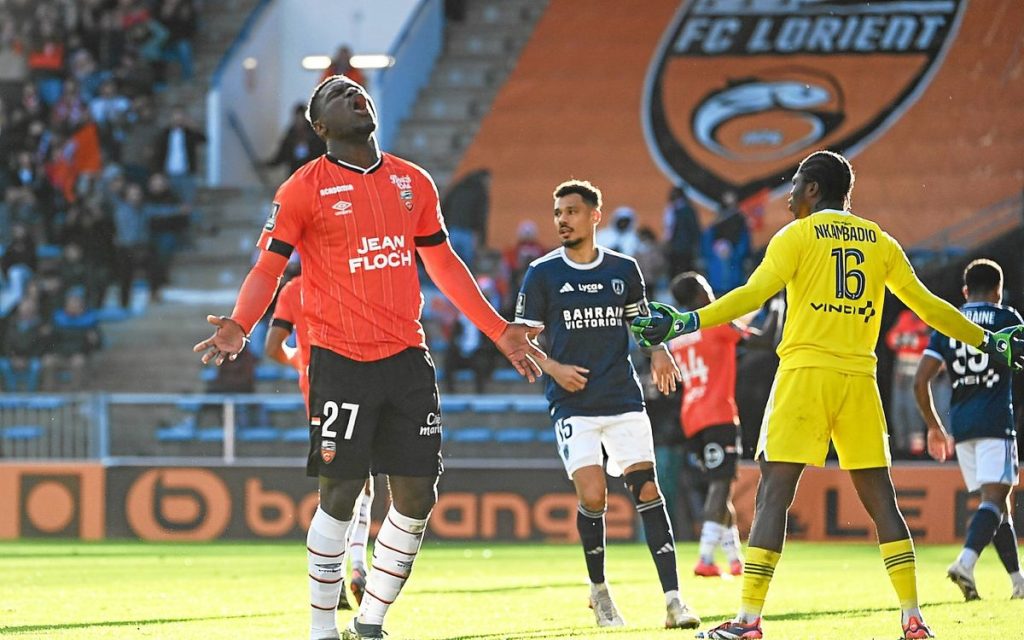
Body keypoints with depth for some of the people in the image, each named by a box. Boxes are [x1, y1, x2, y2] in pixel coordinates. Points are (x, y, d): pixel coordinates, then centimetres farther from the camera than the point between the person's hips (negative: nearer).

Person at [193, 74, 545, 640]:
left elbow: (443, 264, 21)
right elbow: (268, 268, -6)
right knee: (340, 495, -5)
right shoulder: (304, 189, -3)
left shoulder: (413, 183, 12)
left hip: (407, 358, 5)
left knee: (416, 496, 1)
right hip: (340, 360, -5)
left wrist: (499, 331, 19)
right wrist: (239, 327, -24)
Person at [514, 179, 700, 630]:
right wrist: (553, 368, -14)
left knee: (647, 490, -7)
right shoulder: (542, 274, 0)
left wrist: (658, 352, 2)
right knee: (592, 495, -14)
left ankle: (673, 599, -7)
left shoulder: (624, 269, 7)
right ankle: (598, 589, 10)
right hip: (573, 404, -2)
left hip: (624, 400, 2)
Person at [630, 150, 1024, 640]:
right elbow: (927, 306, 17)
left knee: (773, 494, -5)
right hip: (859, 378, 4)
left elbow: (752, 295, -10)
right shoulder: (880, 242, 14)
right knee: (880, 499, 9)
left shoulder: (797, 236, 2)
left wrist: (687, 322, -13)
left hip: (805, 372, -4)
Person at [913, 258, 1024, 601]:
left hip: (960, 423, 5)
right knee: (994, 498, -12)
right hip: (996, 422, -5)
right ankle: (966, 561, -35)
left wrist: (934, 426, 17)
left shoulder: (946, 324, 13)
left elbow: (920, 381, 7)